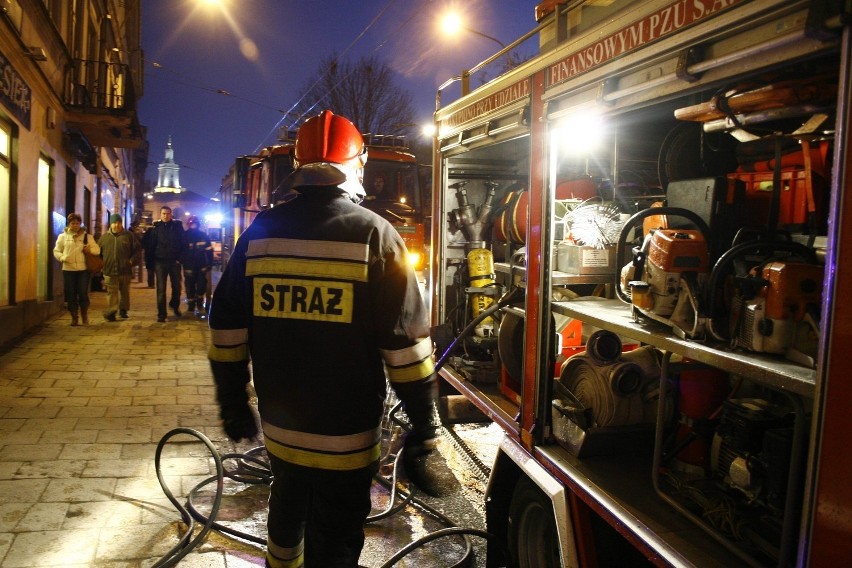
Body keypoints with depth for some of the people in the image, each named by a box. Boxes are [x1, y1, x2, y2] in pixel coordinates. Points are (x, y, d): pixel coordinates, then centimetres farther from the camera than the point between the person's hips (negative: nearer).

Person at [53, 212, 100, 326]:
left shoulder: (87, 236, 10)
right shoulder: (63, 236, 10)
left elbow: (97, 249, 10)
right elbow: (56, 251, 11)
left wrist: (90, 249, -12)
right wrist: (62, 257, -10)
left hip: (83, 269, -1)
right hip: (68, 269, 1)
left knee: (83, 294, -3)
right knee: (71, 295, 4)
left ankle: (84, 316, 13)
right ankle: (74, 317, 15)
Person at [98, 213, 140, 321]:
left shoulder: (129, 235, 3)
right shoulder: (105, 236, 8)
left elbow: (137, 249, 4)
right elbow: (98, 251, 16)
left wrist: (132, 260, -7)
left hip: (125, 270, 0)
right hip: (110, 270, 0)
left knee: (125, 291, 11)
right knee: (112, 292, -4)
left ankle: (123, 310, 25)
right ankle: (111, 312, -5)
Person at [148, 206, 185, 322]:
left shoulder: (177, 226, 3)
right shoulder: (156, 228, 3)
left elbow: (183, 243, 5)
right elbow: (151, 246, 3)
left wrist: (179, 258, -5)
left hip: (174, 261, 1)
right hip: (160, 261, -1)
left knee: (176, 286, 9)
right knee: (161, 289, -2)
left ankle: (174, 305, 35)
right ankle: (161, 314, 2)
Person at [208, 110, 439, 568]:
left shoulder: (261, 230, 0)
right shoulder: (373, 233, -13)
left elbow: (227, 328, 4)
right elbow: (406, 345, -16)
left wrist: (232, 401, 16)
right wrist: (424, 428, -6)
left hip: (278, 425, 5)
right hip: (345, 438, -4)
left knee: (287, 513, 29)